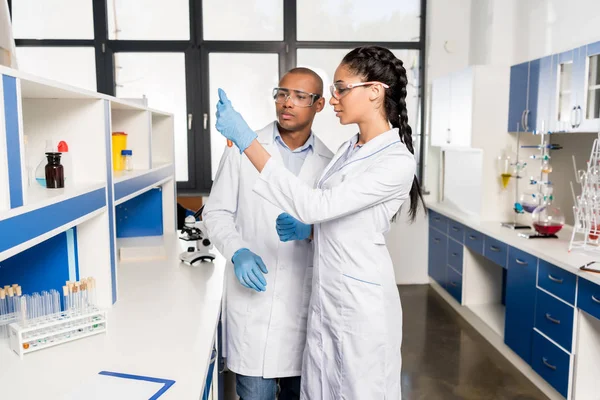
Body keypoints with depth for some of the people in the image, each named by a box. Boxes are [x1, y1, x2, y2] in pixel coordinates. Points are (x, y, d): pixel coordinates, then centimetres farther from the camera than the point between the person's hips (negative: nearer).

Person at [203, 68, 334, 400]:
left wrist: (311, 228, -14)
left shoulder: (328, 161, 4)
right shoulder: (242, 150, -2)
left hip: (305, 297, 2)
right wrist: (238, 252, -17)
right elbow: (216, 212, 1)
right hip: (252, 293, -2)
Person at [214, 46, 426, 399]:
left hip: (361, 304, -8)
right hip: (326, 298, 8)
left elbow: (314, 205, -27)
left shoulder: (398, 161, -20)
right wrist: (304, 229, -3)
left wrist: (247, 141, -28)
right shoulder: (348, 149, 8)